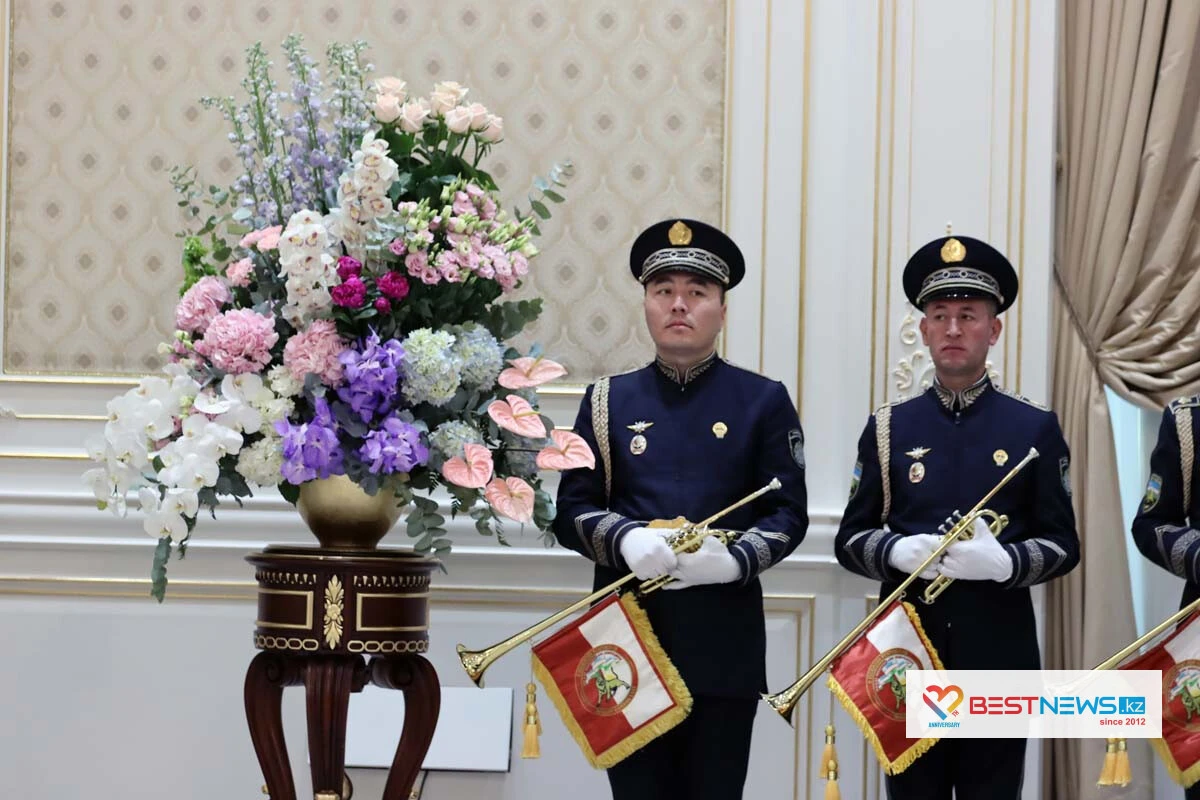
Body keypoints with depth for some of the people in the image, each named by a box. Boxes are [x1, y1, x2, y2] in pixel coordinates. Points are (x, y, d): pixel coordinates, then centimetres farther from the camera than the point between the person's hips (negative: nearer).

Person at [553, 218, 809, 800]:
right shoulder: (608, 401, 10)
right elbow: (571, 510, 6)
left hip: (725, 637, -1)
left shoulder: (764, 401, 6)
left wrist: (738, 557, -19)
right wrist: (623, 539, -16)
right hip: (629, 630, 1)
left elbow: (789, 512, 1)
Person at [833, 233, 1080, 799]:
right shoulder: (888, 428, 7)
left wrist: (1004, 561, -19)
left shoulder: (1036, 429, 4)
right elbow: (850, 538, 6)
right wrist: (897, 553, -16)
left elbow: (1063, 545, 2)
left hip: (998, 654, -1)